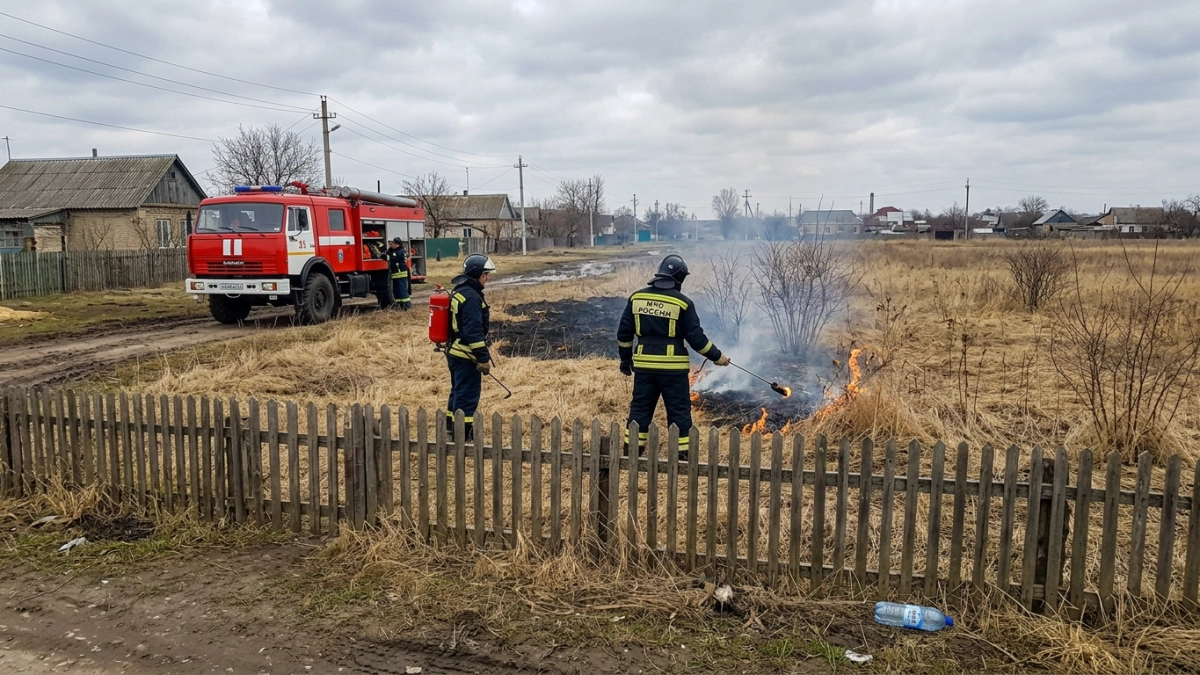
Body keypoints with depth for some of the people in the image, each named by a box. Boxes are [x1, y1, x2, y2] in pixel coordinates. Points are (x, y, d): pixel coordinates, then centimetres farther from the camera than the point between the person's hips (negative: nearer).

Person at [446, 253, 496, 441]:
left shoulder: (459, 292, 13)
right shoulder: (471, 297, -19)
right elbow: (474, 332, -24)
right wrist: (484, 359, -21)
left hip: (455, 353, 10)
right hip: (466, 356, -10)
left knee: (459, 392, 21)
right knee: (467, 397, -4)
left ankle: (452, 429, 32)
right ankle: (463, 434, 0)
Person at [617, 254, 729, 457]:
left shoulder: (636, 298, 4)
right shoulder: (682, 303, -8)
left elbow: (624, 333, 8)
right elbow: (696, 338, -7)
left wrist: (625, 359, 19)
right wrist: (717, 357, 5)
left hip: (644, 365, 4)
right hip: (673, 367, -4)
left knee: (640, 409, 14)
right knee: (679, 412, 6)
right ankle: (682, 454, 9)